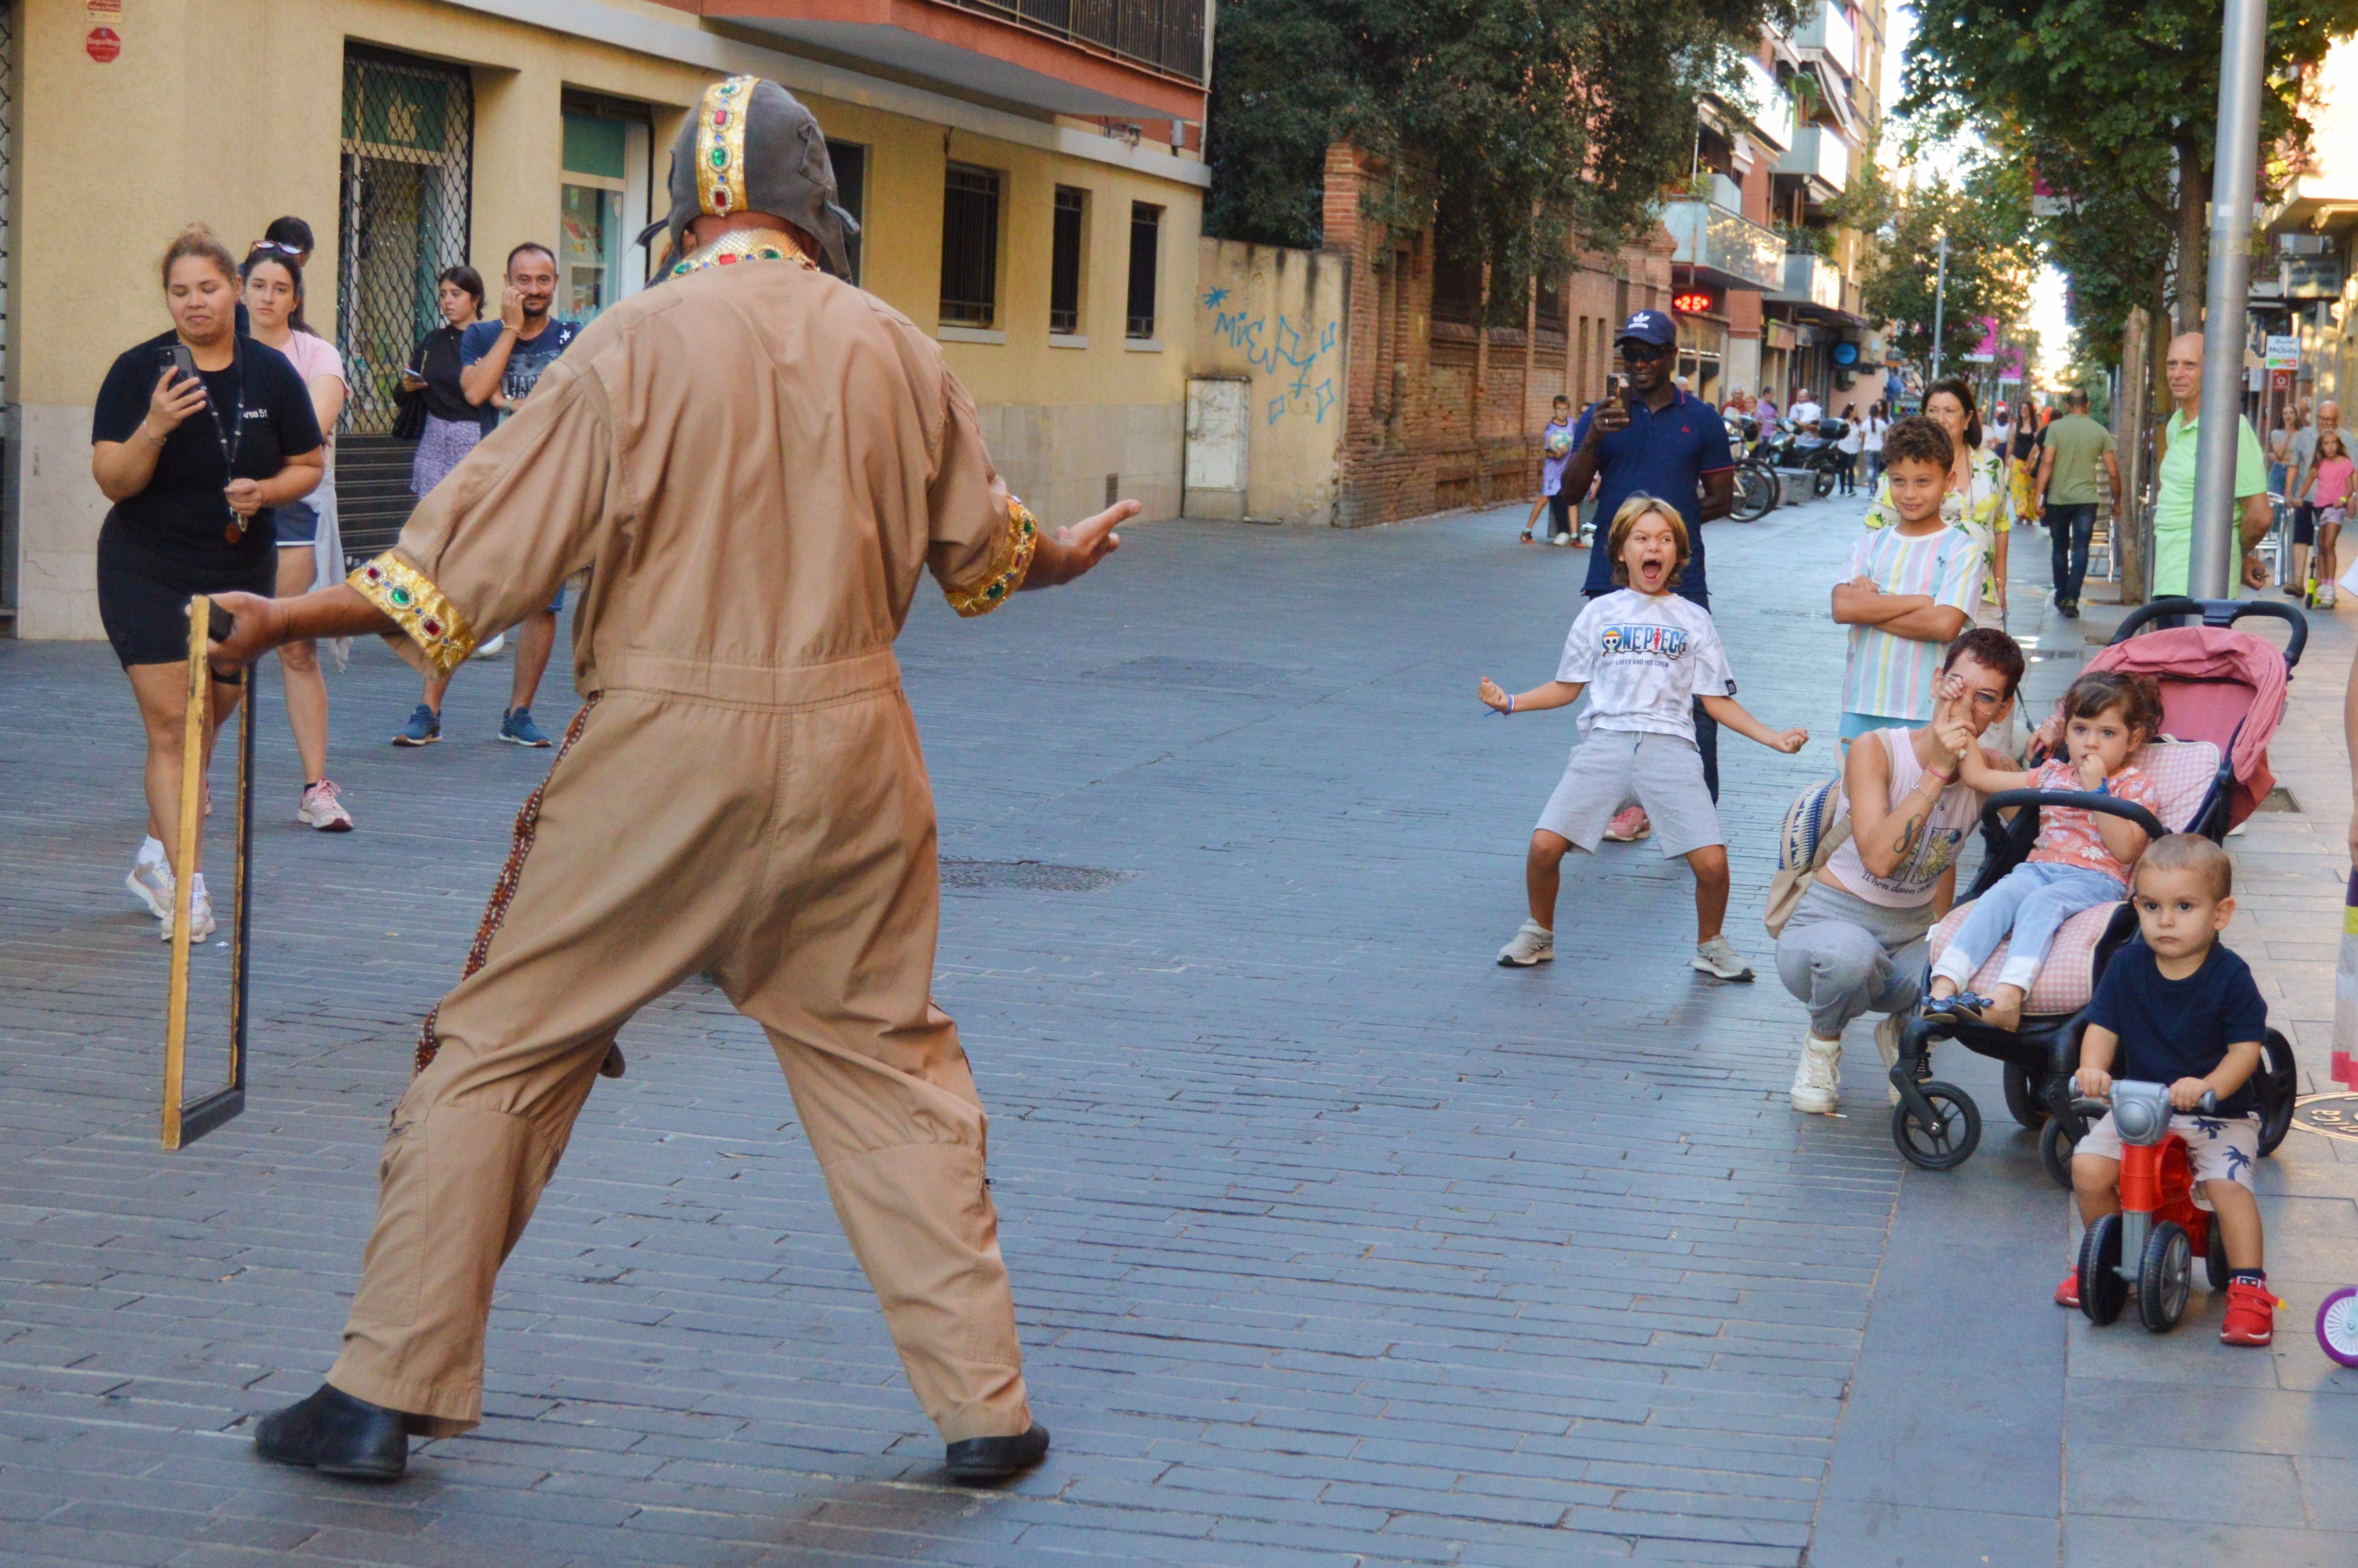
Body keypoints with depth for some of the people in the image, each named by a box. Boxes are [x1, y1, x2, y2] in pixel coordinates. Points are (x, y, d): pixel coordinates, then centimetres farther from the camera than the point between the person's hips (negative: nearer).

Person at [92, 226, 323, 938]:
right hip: (148, 575, -4)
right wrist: (155, 426, -29)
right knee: (171, 726, -10)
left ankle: (157, 856, 33)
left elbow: (309, 467, 7)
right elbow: (113, 481, -12)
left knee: (209, 721, 14)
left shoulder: (271, 373, 0)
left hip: (241, 575, 4)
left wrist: (264, 491, -13)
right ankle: (187, 886, -7)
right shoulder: (138, 371, -8)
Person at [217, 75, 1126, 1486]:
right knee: (889, 1064, 15)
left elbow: (484, 547, -9)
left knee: (501, 1050, 8)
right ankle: (987, 1408, 18)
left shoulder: (637, 342, -8)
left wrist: (295, 620, 1)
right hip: (848, 758, 3)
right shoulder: (892, 349, 4)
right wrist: (1066, 559, 42)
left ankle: (387, 1396, 13)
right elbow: (982, 546, 19)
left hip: (662, 752, -3)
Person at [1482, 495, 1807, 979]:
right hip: (1606, 739, 0)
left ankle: (1710, 944, 12)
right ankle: (1538, 933, 12)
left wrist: (1773, 737, 2)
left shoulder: (1694, 620, 16)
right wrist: (1510, 702, 4)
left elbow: (1717, 700, 14)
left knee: (1711, 862, -17)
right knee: (1544, 845, -16)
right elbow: (1567, 687, 18)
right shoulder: (1599, 613, 16)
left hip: (1670, 745, 0)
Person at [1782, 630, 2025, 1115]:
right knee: (1851, 953, -41)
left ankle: (1905, 1035, 9)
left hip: (1914, 934, 4)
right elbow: (1878, 857, -31)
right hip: (1832, 920, -4)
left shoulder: (1991, 771, -2)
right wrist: (1936, 770, -32)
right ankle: (1823, 1041, -4)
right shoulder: (1876, 750, -16)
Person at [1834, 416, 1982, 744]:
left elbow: (1945, 625, -15)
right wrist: (1919, 601, -11)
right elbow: (1842, 608, -6)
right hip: (1861, 705, 4)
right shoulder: (1870, 544, 11)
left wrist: (1872, 606, -7)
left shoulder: (1962, 549, -1)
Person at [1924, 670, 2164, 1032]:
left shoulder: (2136, 786, 9)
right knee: (1998, 896, -29)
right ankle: (1945, 985, -46)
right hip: (2039, 868, 5)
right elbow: (1978, 775, 25)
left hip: (2094, 879, -5)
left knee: (2040, 903, -36)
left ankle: (2008, 998, -57)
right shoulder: (2053, 775, 23)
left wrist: (2097, 790, -9)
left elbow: (2125, 850, -8)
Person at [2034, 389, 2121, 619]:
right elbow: (2113, 472, 2)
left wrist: (2038, 494, -11)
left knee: (2060, 549, 13)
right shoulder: (2100, 432, 2)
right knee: (2080, 549, -1)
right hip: (2087, 498, 0)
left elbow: (2046, 463, -11)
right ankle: (2072, 599, -14)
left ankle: (2061, 598, 21)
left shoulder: (2055, 428, -2)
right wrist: (2117, 500, 14)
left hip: (2057, 498, 0)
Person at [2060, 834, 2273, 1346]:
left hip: (2218, 1111, -3)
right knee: (2089, 1167, -17)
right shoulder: (2127, 966, -1)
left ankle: (2248, 1289, -11)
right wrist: (2093, 1068, -22)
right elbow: (2103, 1026, 0)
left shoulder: (2231, 976, -11)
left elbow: (2246, 1049, -13)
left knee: (2228, 1184, -27)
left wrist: (2208, 1087, -32)